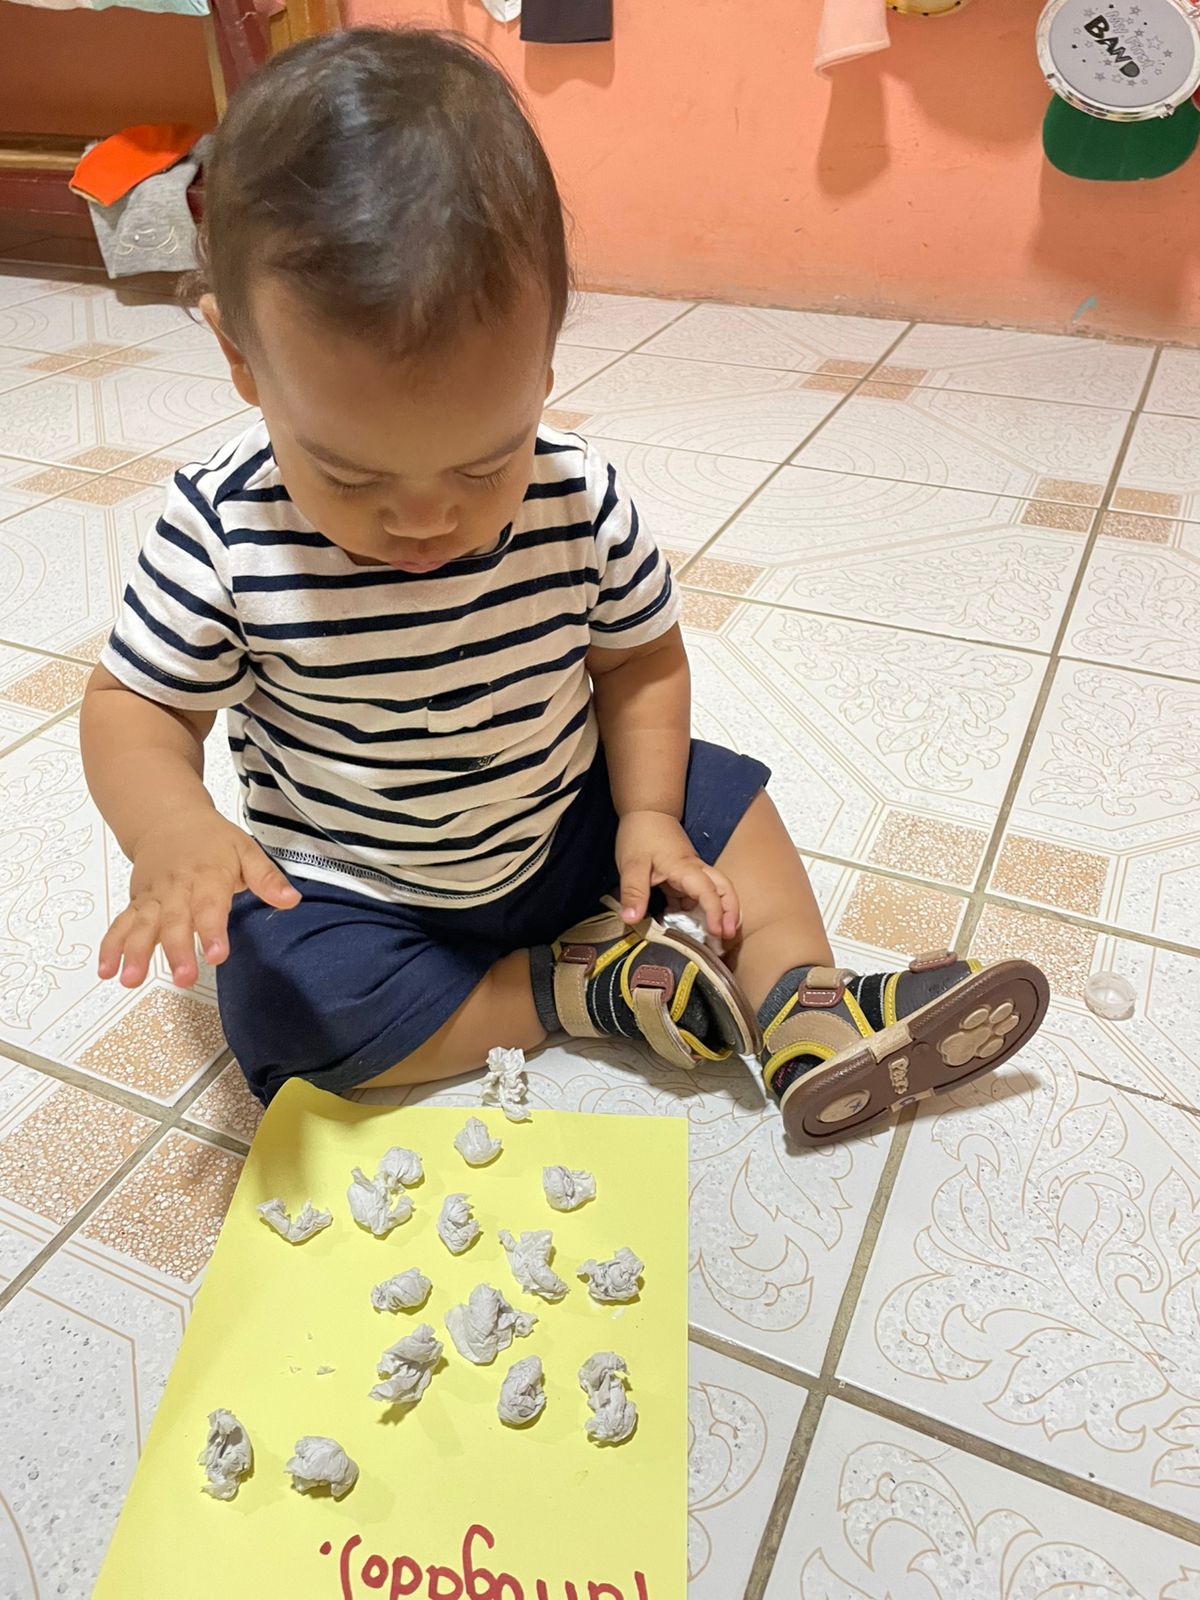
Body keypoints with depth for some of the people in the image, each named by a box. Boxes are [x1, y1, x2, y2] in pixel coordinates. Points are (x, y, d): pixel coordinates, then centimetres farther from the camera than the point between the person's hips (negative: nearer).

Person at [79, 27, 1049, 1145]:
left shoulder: (577, 501, -18)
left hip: (564, 826, 2)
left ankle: (809, 1018, -2)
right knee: (282, 1008, -24)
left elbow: (641, 656, -3)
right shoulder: (222, 530, -22)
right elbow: (138, 706, -12)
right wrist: (172, 833, -32)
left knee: (724, 791, -4)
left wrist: (648, 814, -15)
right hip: (352, 890, -1)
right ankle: (582, 983, -12)